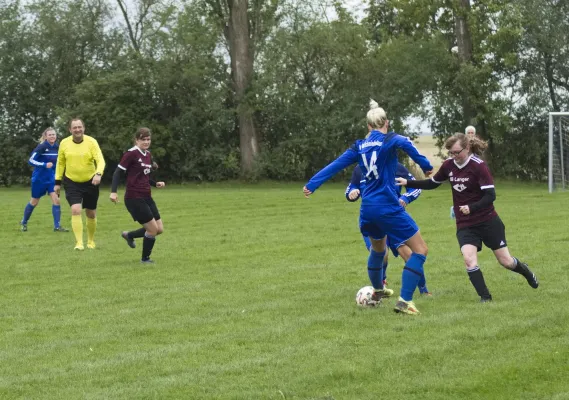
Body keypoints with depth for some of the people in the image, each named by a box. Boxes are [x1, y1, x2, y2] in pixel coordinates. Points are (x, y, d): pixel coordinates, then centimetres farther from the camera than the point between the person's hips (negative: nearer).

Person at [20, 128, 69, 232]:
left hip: (52, 178, 4)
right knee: (34, 202, 10)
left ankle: (57, 226, -8)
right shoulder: (42, 147, -16)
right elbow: (31, 160, -19)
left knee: (56, 199, -12)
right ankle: (24, 222, 32)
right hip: (39, 178, -4)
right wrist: (44, 165, -28)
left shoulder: (57, 147, 0)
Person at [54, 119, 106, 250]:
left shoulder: (91, 142, -12)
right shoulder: (64, 143, -5)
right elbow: (60, 163, 7)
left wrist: (98, 174, -38)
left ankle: (91, 241, 32)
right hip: (72, 183, 0)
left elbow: (100, 160, -19)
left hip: (90, 183, 0)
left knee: (91, 214, 10)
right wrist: (58, 182, 7)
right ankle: (79, 243, -15)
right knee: (75, 210, -18)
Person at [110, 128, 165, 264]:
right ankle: (145, 258, 13)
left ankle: (129, 235, 29)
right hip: (134, 198, -8)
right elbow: (118, 172, -14)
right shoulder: (131, 154, -13)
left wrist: (156, 183, 4)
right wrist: (113, 192, -24)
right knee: (153, 229, -7)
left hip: (146, 197, 8)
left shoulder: (148, 155, 11)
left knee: (159, 229, 7)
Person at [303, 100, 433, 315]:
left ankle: (377, 290, 52)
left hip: (368, 208, 7)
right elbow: (405, 143, -29)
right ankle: (404, 301, -10)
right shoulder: (389, 140, -6)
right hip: (388, 207, -7)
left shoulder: (359, 146, 10)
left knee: (377, 248, 33)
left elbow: (335, 165, 9)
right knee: (420, 249, 0)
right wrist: (425, 165, -28)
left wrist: (312, 184, 14)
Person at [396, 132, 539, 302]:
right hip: (464, 225, 4)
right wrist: (407, 183, 3)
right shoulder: (448, 165, -2)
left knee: (505, 261, 6)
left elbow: (490, 195, -21)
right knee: (469, 260, -19)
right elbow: (432, 183, 14)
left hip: (488, 222, -4)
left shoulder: (479, 166, -18)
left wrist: (472, 208, -35)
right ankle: (485, 298, -9)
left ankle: (526, 272, 39)